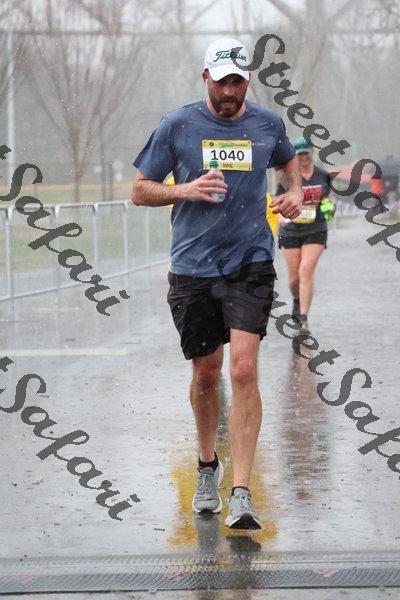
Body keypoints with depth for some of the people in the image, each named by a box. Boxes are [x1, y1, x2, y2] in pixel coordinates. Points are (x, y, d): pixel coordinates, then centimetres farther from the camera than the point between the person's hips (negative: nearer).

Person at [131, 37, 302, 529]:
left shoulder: (268, 124, 4)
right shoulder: (177, 125, -1)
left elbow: (288, 160, 27)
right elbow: (140, 190, 3)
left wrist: (295, 192, 7)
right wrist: (186, 190, -14)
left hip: (250, 263, 0)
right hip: (193, 267, 0)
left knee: (244, 370, -15)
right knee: (206, 373, 11)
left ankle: (241, 494, -15)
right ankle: (208, 467, 37)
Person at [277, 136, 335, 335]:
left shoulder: (323, 176, 4)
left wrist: (328, 207, -3)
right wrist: (282, 217, -21)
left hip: (316, 231, 0)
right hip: (291, 231, 0)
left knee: (306, 271, -16)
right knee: (294, 277, 5)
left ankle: (303, 318, -15)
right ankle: (297, 300, 40)